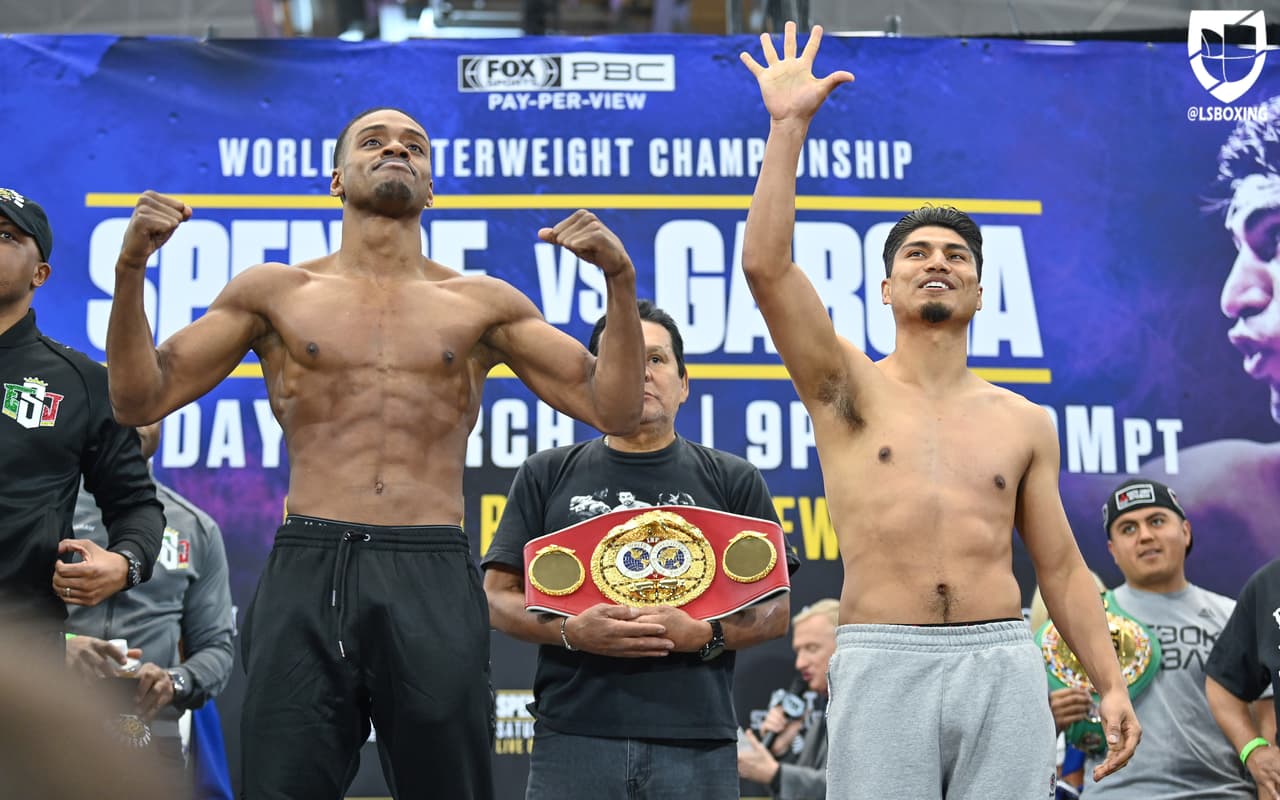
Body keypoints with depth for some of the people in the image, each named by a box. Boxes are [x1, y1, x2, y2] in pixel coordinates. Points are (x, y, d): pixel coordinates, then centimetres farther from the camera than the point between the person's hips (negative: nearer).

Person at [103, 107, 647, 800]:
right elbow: (139, 400, 11)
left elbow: (612, 409, 9)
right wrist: (130, 268, -2)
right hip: (305, 577, 0)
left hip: (433, 584, 0)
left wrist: (620, 280, -4)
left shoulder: (483, 304, 13)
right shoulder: (275, 292, 13)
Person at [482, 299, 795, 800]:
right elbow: (498, 597, 9)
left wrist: (704, 634, -10)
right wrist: (572, 631, -9)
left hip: (696, 741, 0)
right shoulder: (547, 476, 13)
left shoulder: (733, 481, 12)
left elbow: (775, 609, 9)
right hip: (574, 735, 0)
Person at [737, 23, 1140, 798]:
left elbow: (1062, 567, 16)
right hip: (883, 665, -2)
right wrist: (788, 126, -7)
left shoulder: (1024, 423, 15)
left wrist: (1112, 683, 5)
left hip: (1003, 663, 2)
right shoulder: (850, 387, 7)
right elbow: (766, 267, -7)